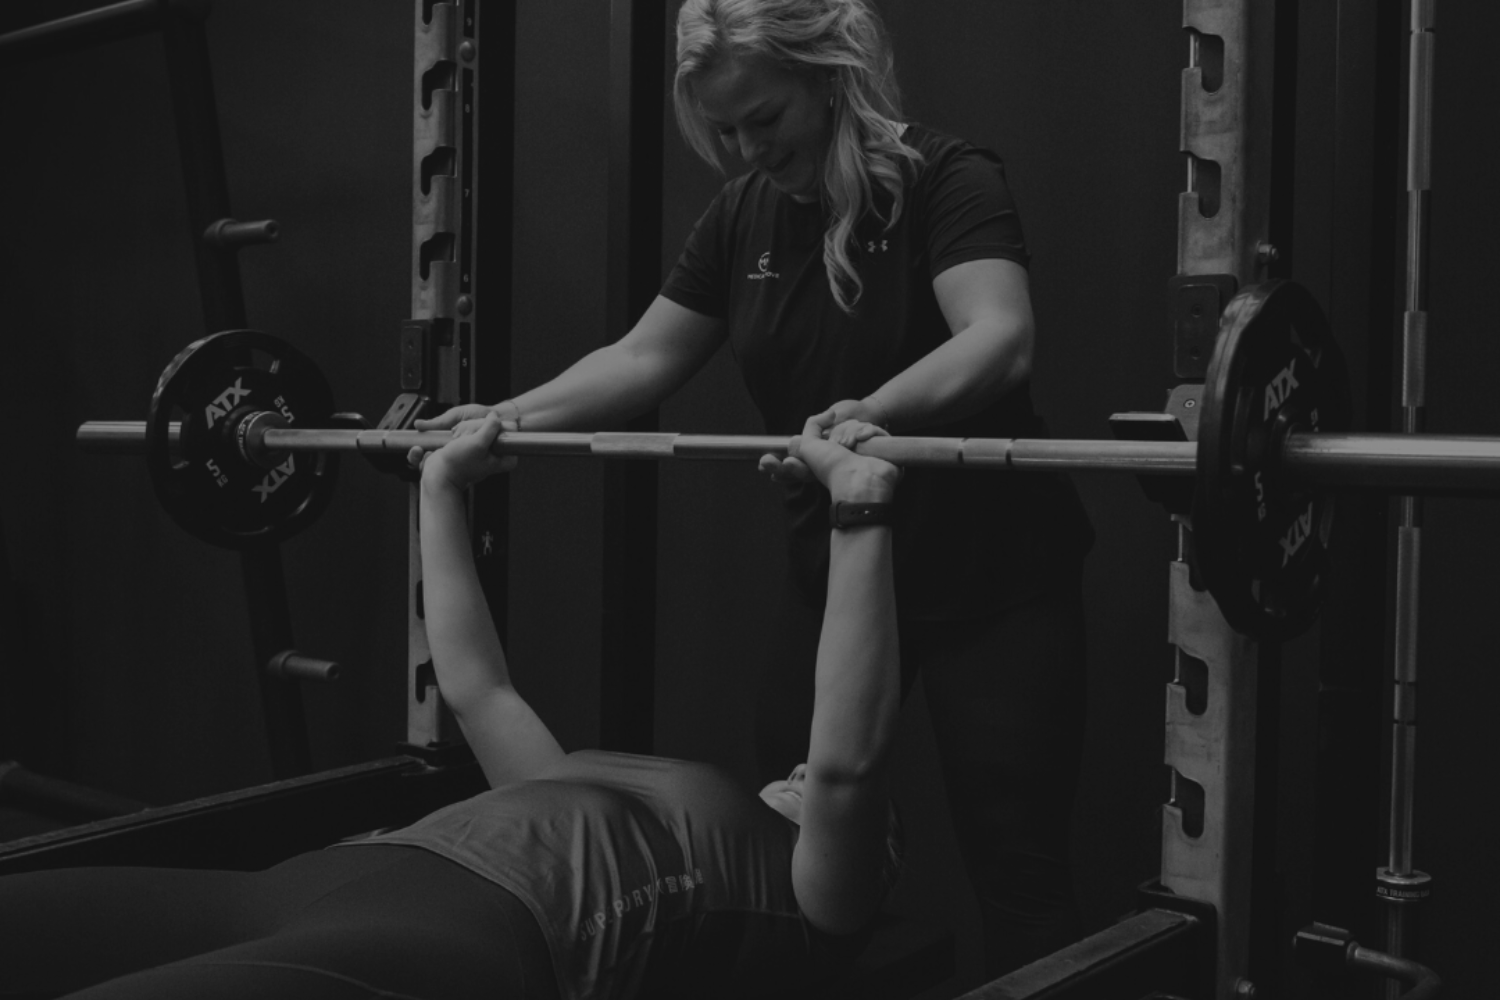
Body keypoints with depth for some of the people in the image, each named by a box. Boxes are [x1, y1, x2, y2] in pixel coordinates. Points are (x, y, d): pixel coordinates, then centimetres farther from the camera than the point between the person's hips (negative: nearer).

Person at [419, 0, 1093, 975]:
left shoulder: (945, 179, -14)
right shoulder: (745, 216, 5)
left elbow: (1001, 339, -31)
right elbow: (644, 358, 5)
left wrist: (872, 414, -49)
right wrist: (506, 419, -9)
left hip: (990, 582, -6)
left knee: (1017, 868, 2)